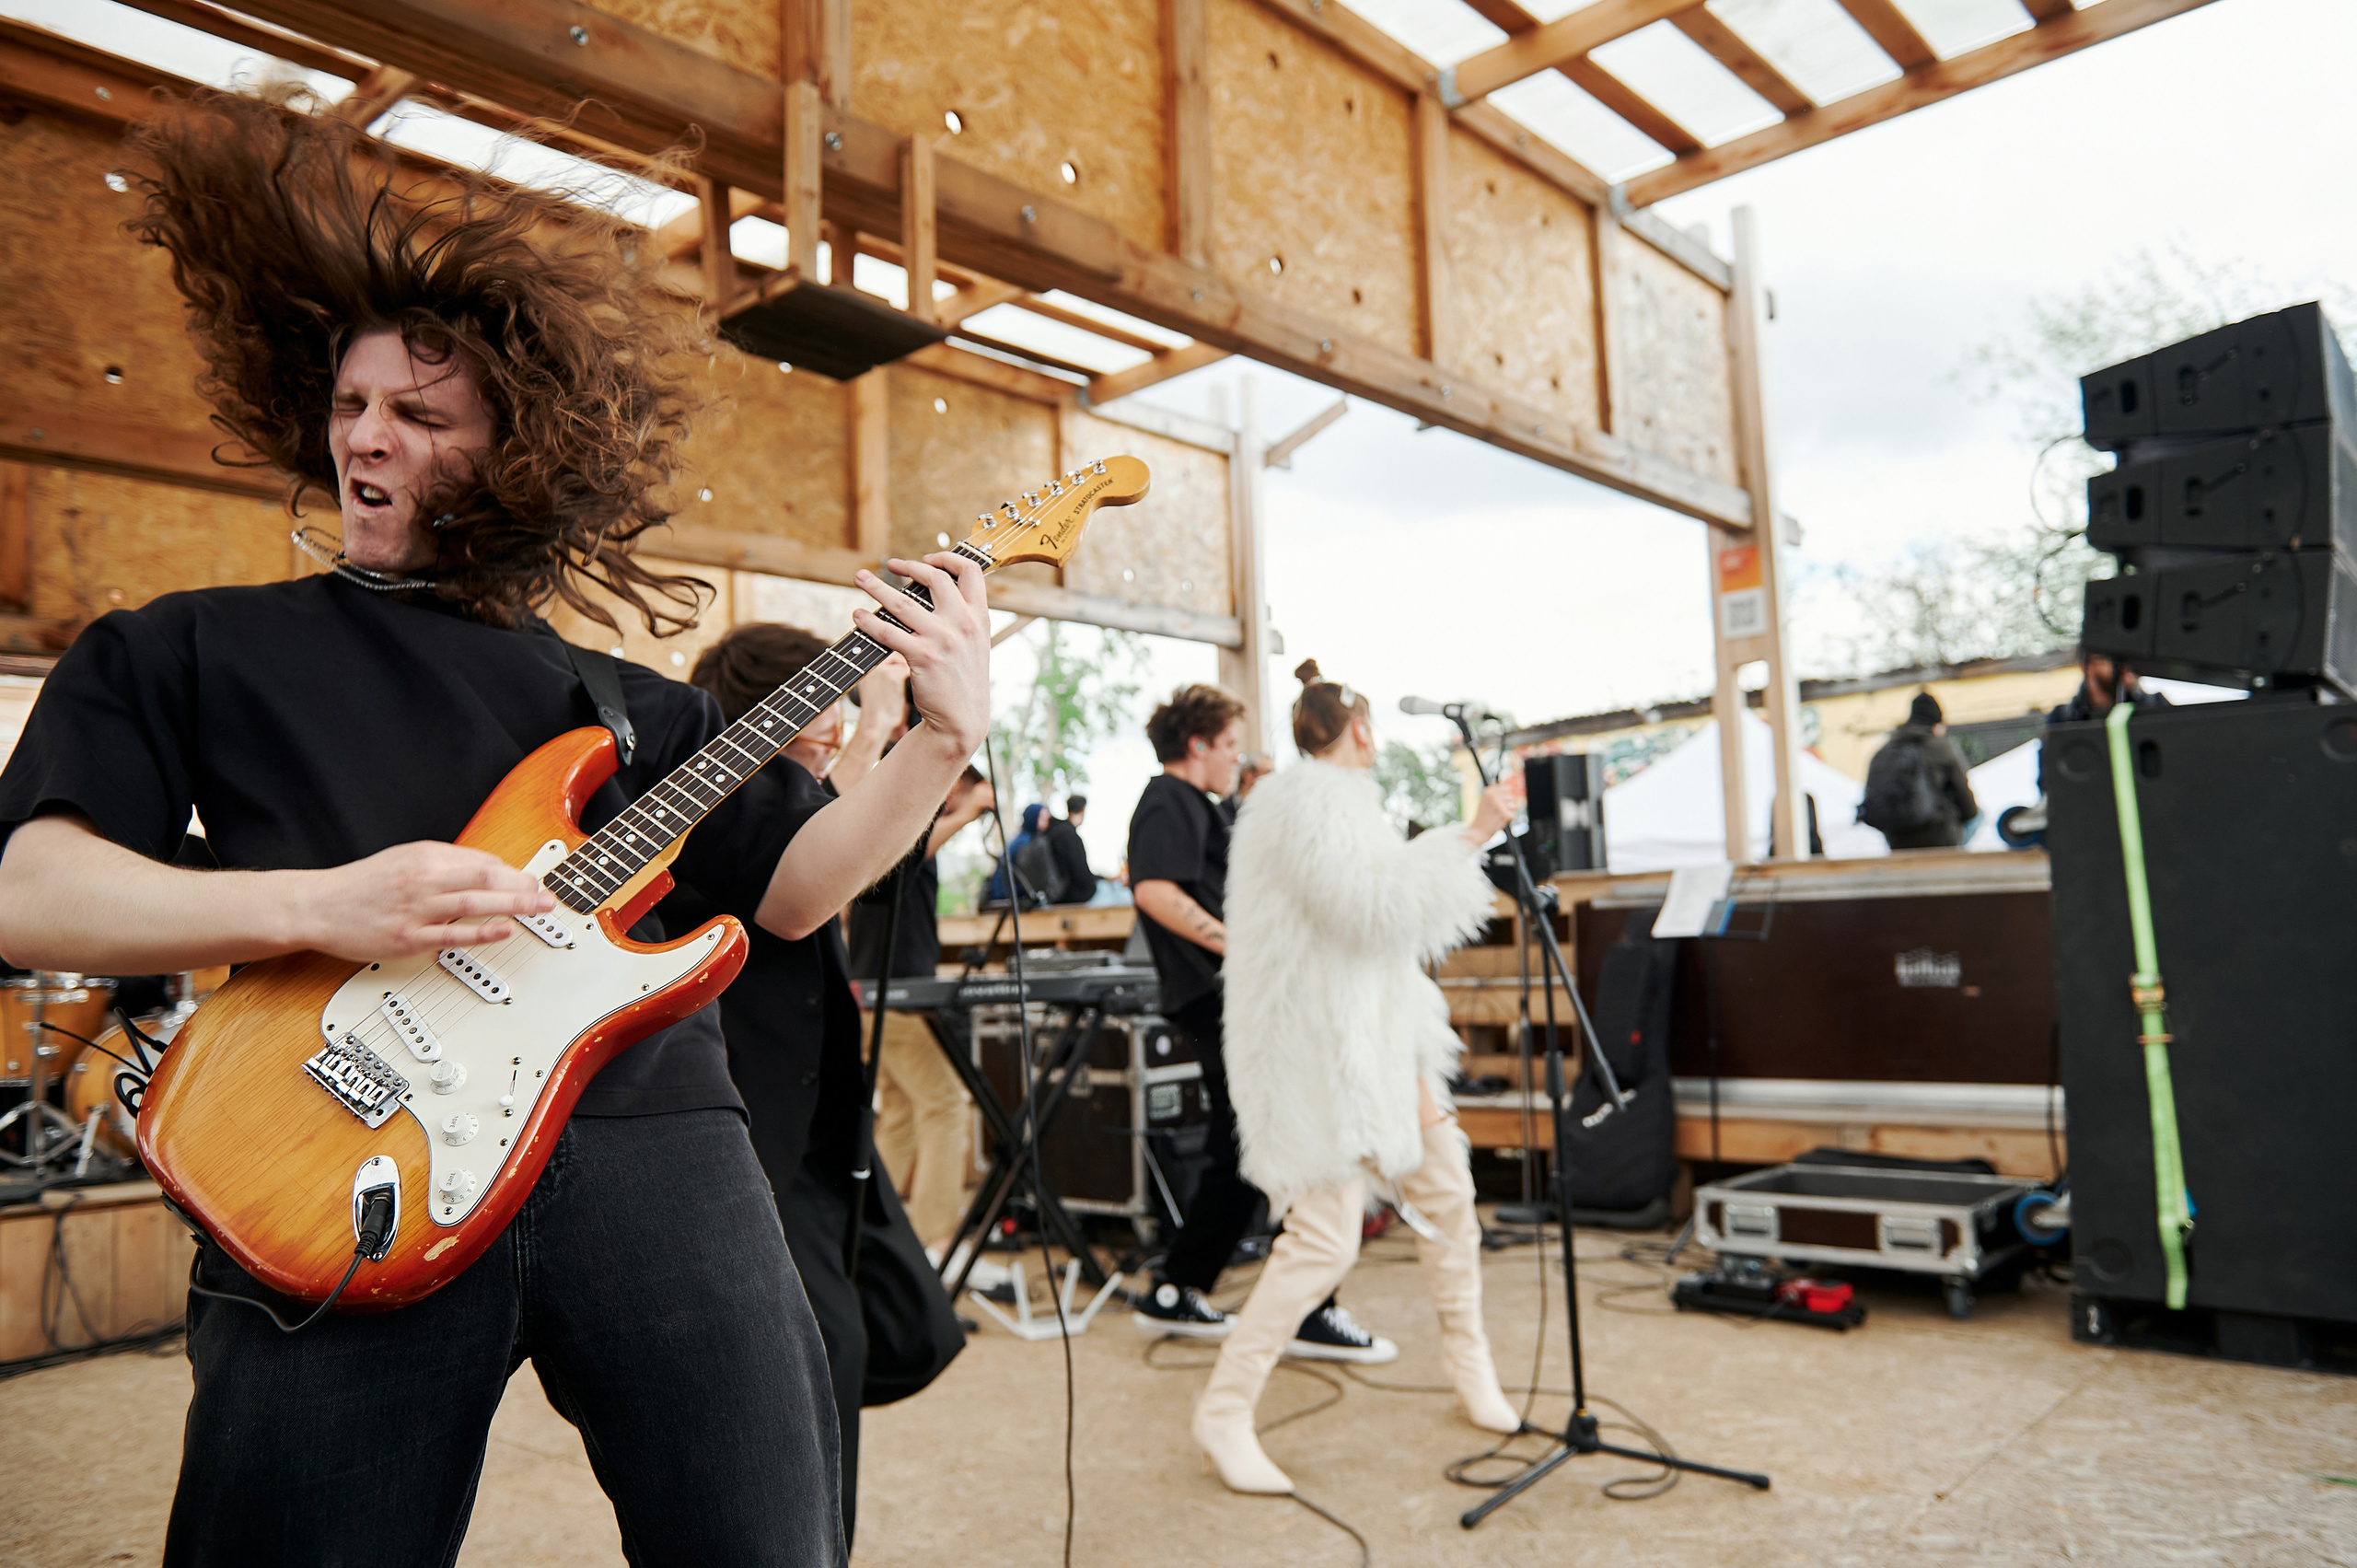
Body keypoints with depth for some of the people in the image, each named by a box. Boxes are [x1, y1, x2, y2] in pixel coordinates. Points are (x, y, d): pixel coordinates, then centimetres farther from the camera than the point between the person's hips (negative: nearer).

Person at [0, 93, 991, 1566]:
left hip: (650, 1141, 2)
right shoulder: (185, 654, 13)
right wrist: (320, 907, -13)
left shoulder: (628, 701, 17)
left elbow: (790, 886, 14)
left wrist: (946, 740, 2)